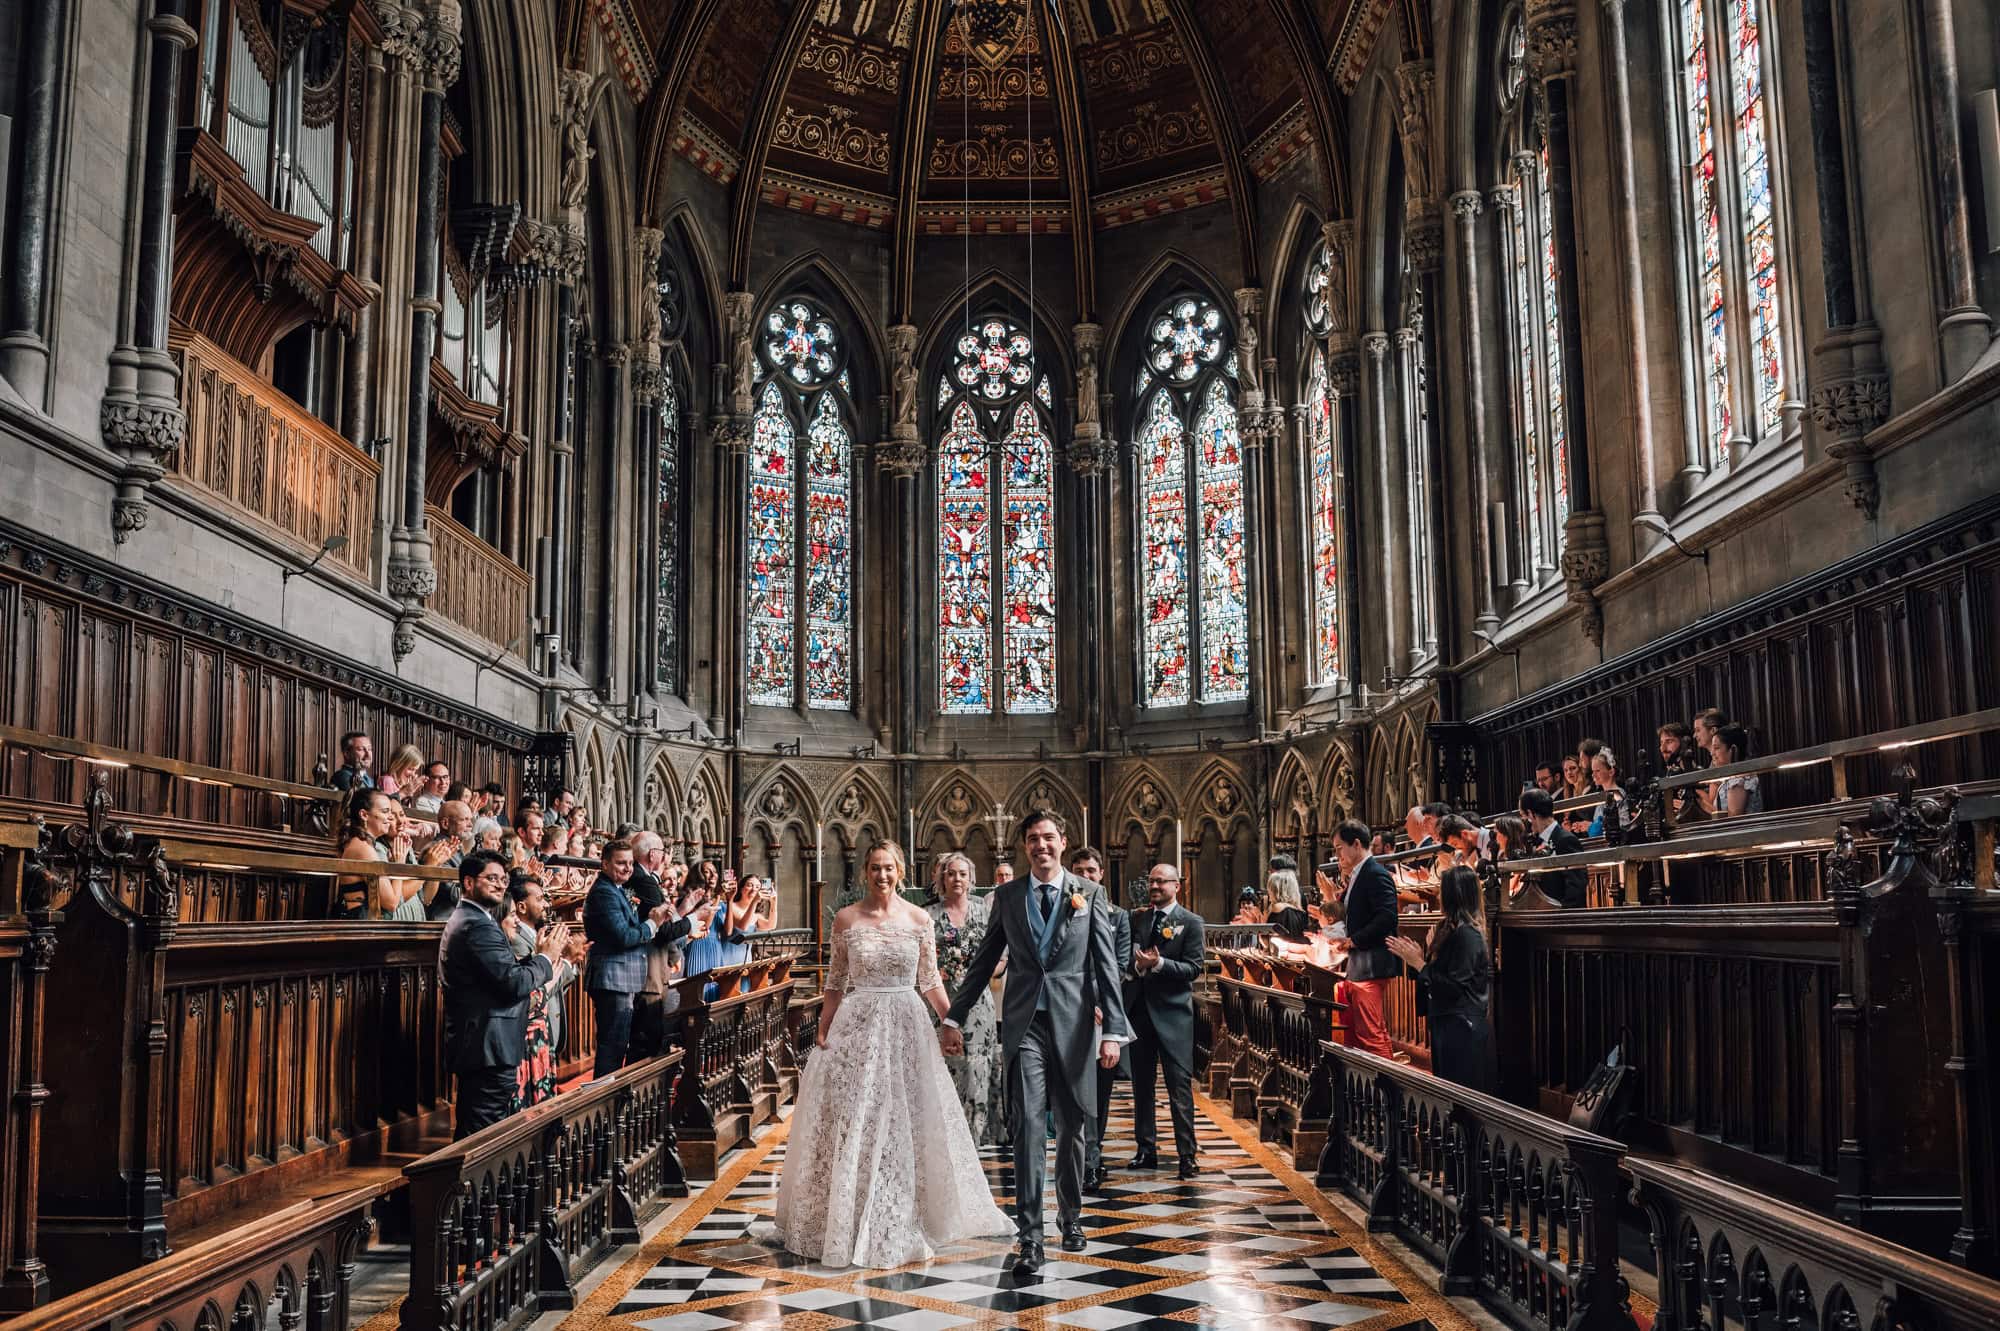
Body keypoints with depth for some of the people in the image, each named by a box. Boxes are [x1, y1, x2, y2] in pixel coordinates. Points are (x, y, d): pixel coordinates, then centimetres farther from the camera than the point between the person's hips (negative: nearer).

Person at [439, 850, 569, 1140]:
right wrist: (546, 957, -7)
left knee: (468, 1132, 17)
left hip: (471, 1047, 11)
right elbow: (513, 984, -21)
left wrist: (536, 955, 8)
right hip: (491, 1050, -11)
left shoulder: (462, 920, 18)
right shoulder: (479, 926, -17)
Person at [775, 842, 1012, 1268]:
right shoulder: (846, 918, 0)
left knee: (904, 1124, 7)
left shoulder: (920, 920, 1)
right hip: (856, 1029, 0)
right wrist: (823, 1029, -2)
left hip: (905, 1028, 1)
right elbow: (835, 982, 4)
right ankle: (847, 1223, 16)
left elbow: (931, 982, 5)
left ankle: (904, 1218, 21)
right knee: (850, 1126, 3)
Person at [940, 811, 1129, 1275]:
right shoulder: (1007, 896, 7)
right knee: (1028, 1126, -9)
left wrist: (1113, 1029, -7)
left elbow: (1106, 965, 0)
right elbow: (984, 961, 11)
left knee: (1071, 1127, 11)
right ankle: (1030, 1236, -6)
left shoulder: (1089, 895, 3)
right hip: (1024, 1024, 0)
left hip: (1073, 1023, 0)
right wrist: (954, 1017, 9)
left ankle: (1070, 1215, 31)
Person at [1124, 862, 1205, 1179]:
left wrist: (1158, 964, -20)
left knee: (1180, 1086, -5)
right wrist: (1137, 965, -13)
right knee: (1141, 1084, 11)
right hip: (1139, 1009, 5)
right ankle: (1146, 1150, 20)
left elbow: (1194, 969, -8)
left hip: (1173, 1011, -5)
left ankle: (1187, 1155, -1)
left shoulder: (1190, 922, -2)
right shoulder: (1137, 918, 12)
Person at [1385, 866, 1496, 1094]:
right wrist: (1420, 956, 1)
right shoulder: (1449, 929, 10)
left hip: (1462, 1030, -9)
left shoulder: (1466, 934, -18)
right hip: (1447, 1025, 9)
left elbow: (1453, 987, -20)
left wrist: (1419, 963, -16)